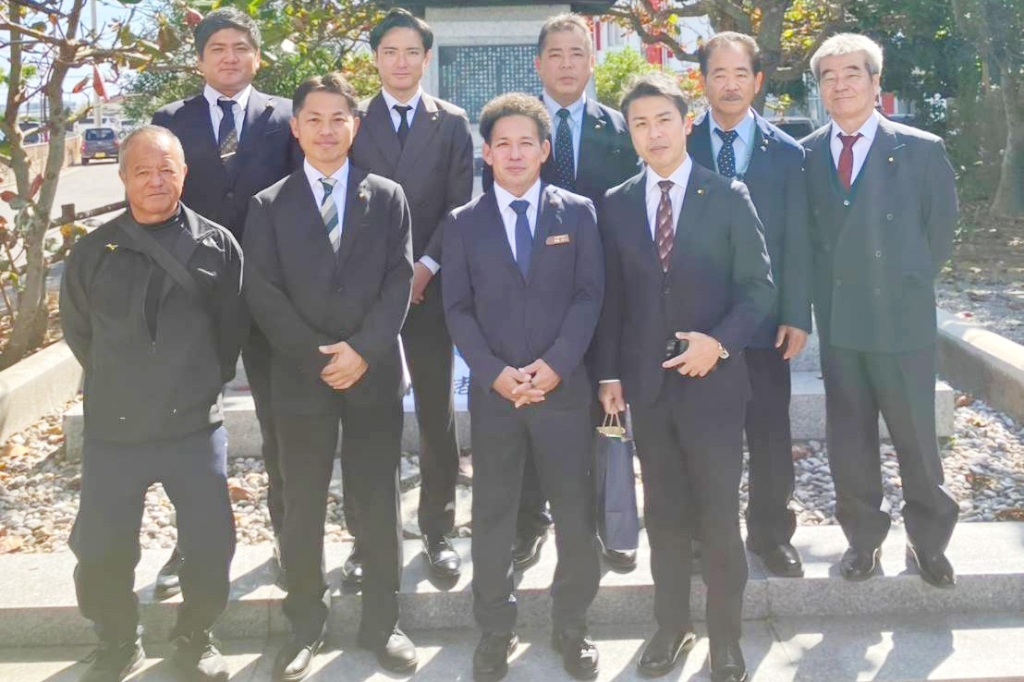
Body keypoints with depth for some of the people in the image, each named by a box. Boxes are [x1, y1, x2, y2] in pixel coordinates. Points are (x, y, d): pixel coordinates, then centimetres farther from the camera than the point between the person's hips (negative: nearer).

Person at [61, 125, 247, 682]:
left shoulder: (217, 245, -3)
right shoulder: (92, 251, 0)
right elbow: (77, 329, 14)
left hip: (195, 427, -1)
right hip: (113, 431, 1)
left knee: (211, 547, 5)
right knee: (98, 551, 7)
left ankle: (194, 637, 32)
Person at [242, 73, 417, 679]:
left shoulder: (388, 197, 7)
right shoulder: (269, 205, 6)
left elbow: (400, 281, -1)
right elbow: (263, 294, -2)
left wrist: (362, 350, -13)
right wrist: (316, 357, -12)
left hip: (374, 374, 0)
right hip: (301, 376, 0)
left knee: (380, 503, 7)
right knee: (303, 507, 7)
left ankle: (382, 623, 21)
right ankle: (306, 626, 23)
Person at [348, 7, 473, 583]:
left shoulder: (453, 123, 8)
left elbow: (460, 205, 1)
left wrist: (425, 267, -9)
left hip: (430, 286, 0)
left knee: (437, 413, 5)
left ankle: (439, 532, 16)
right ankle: (366, 535, 13)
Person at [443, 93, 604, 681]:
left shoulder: (578, 212, 6)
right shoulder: (463, 223, 7)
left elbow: (590, 295, -1)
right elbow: (458, 308, 2)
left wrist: (555, 364, -13)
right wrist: (495, 371, -11)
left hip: (565, 387, 0)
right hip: (492, 390, 1)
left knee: (576, 513, 6)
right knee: (493, 516, 8)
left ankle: (572, 626, 23)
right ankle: (496, 632, 22)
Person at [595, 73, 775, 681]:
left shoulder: (729, 196, -1)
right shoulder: (617, 205, 7)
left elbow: (759, 285, -2)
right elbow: (612, 297, 8)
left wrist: (718, 341, -15)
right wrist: (610, 372, 4)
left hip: (713, 379, -2)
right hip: (646, 382, 3)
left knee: (719, 516, 4)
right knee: (664, 514, 12)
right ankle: (672, 625, 28)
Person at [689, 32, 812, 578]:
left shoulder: (785, 153, 4)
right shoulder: (680, 146, 1)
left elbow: (796, 241, 2)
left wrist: (797, 316, -3)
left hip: (764, 317, 1)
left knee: (770, 431, 7)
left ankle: (770, 532, 25)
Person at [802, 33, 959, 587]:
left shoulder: (921, 150, -3)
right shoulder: (805, 154, 4)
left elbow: (940, 231, 4)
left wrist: (907, 284, 5)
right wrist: (824, 289, 3)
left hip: (902, 318, -2)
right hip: (837, 319, 2)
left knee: (916, 436, 7)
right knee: (849, 438, 11)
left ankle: (928, 539, 27)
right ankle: (863, 536, 27)